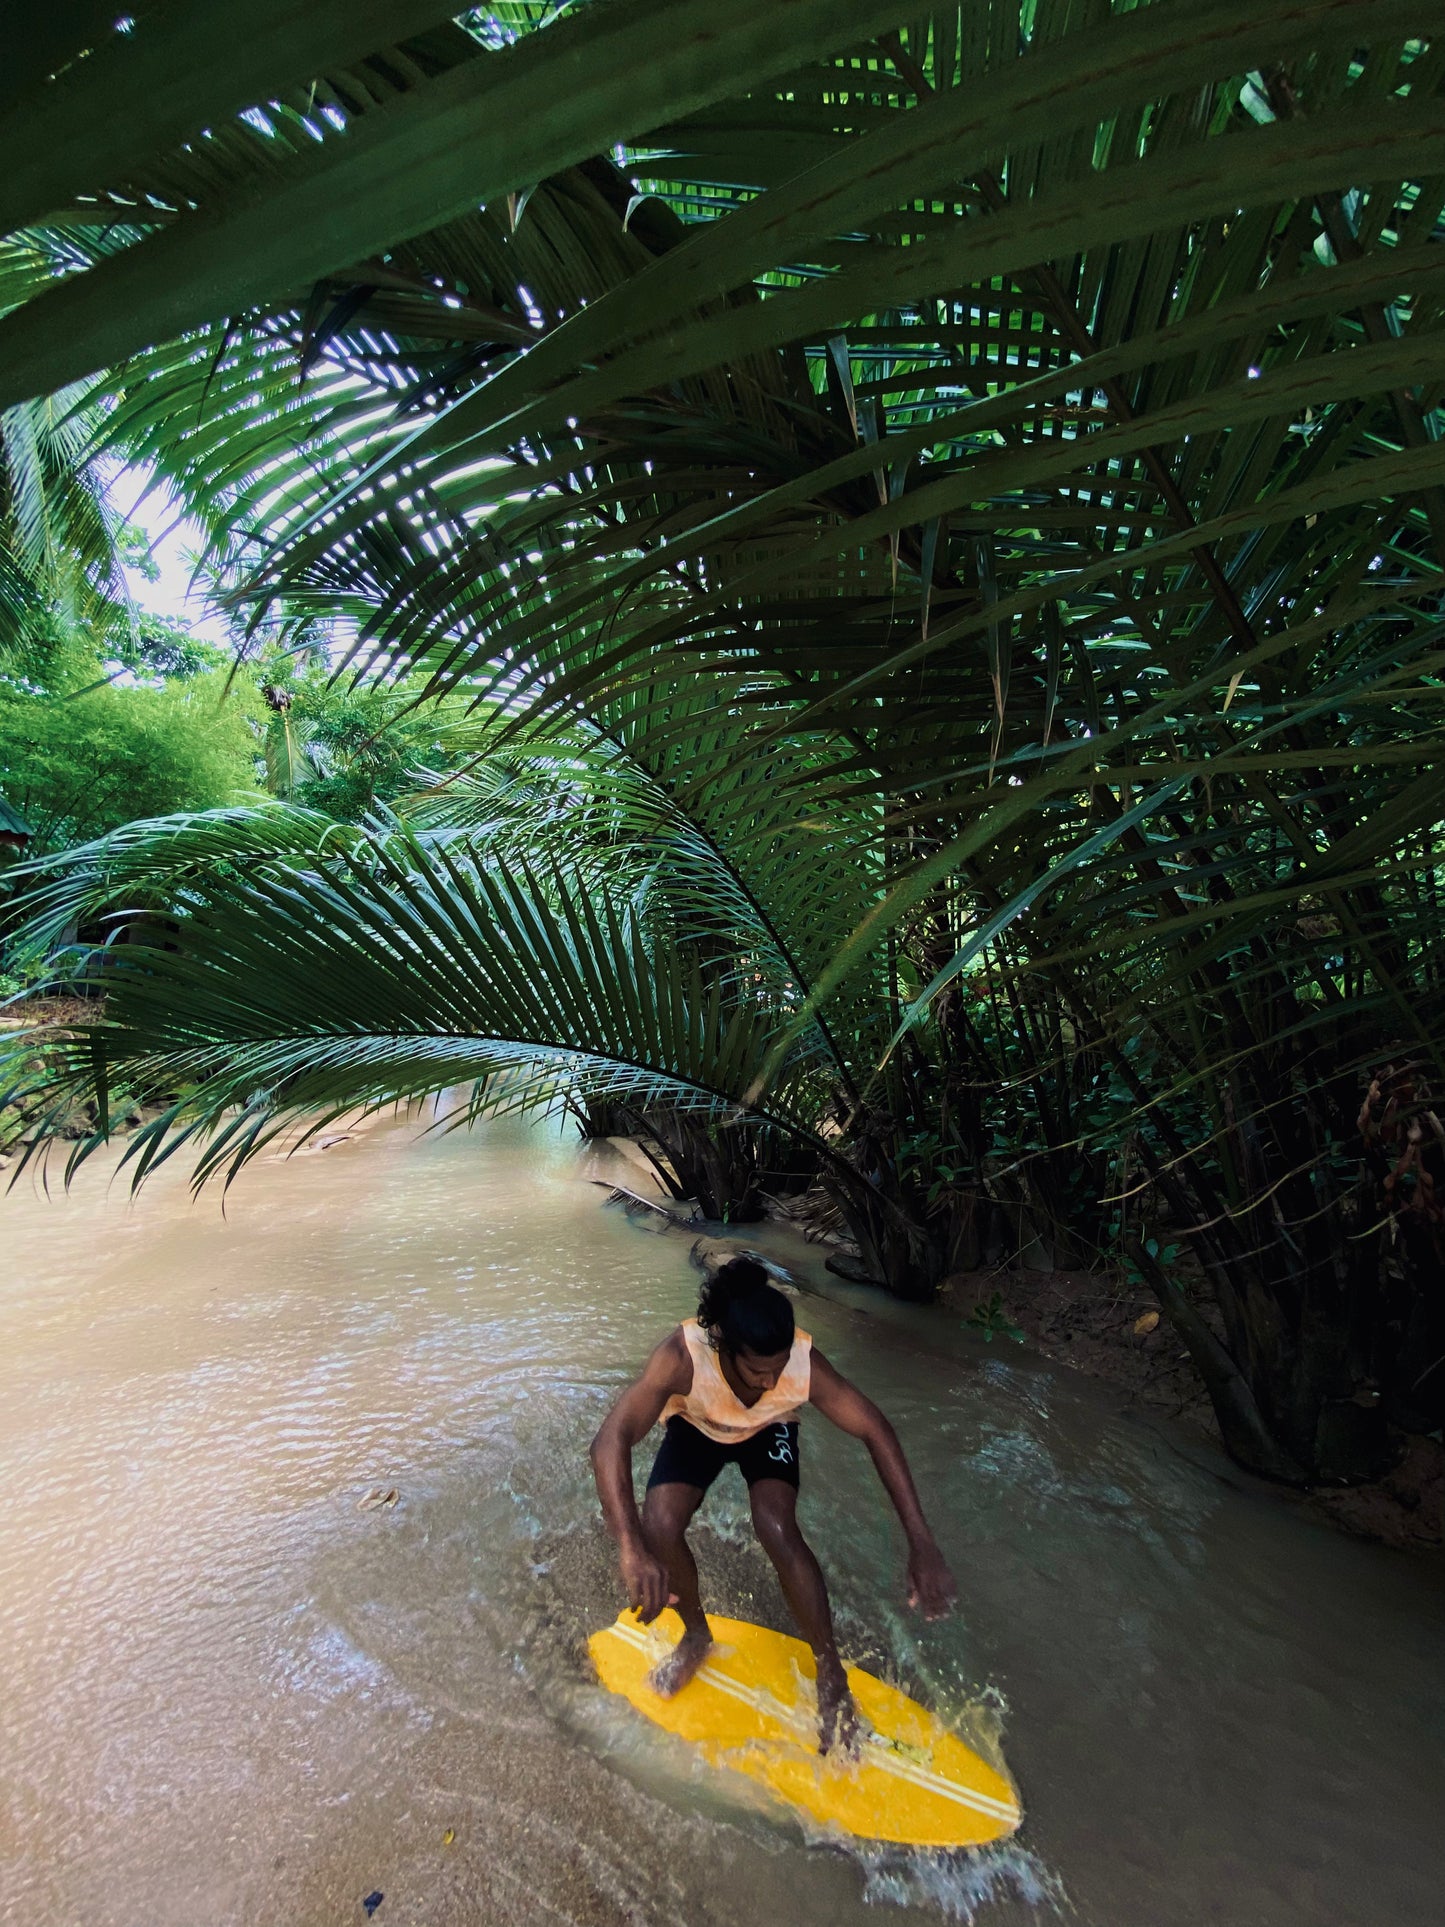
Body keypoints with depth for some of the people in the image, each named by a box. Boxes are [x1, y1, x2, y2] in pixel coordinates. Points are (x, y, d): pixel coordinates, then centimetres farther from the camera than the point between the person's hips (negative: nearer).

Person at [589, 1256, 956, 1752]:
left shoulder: (805, 1364, -38)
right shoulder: (683, 1356, -44)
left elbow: (877, 1432, -29)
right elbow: (610, 1440, -49)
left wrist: (922, 1545, -33)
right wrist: (632, 1549, -60)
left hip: (768, 1432, 0)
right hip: (695, 1429, 0)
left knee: (777, 1529, -24)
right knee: (658, 1528, -20)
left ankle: (831, 1675, 0)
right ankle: (696, 1635, 12)